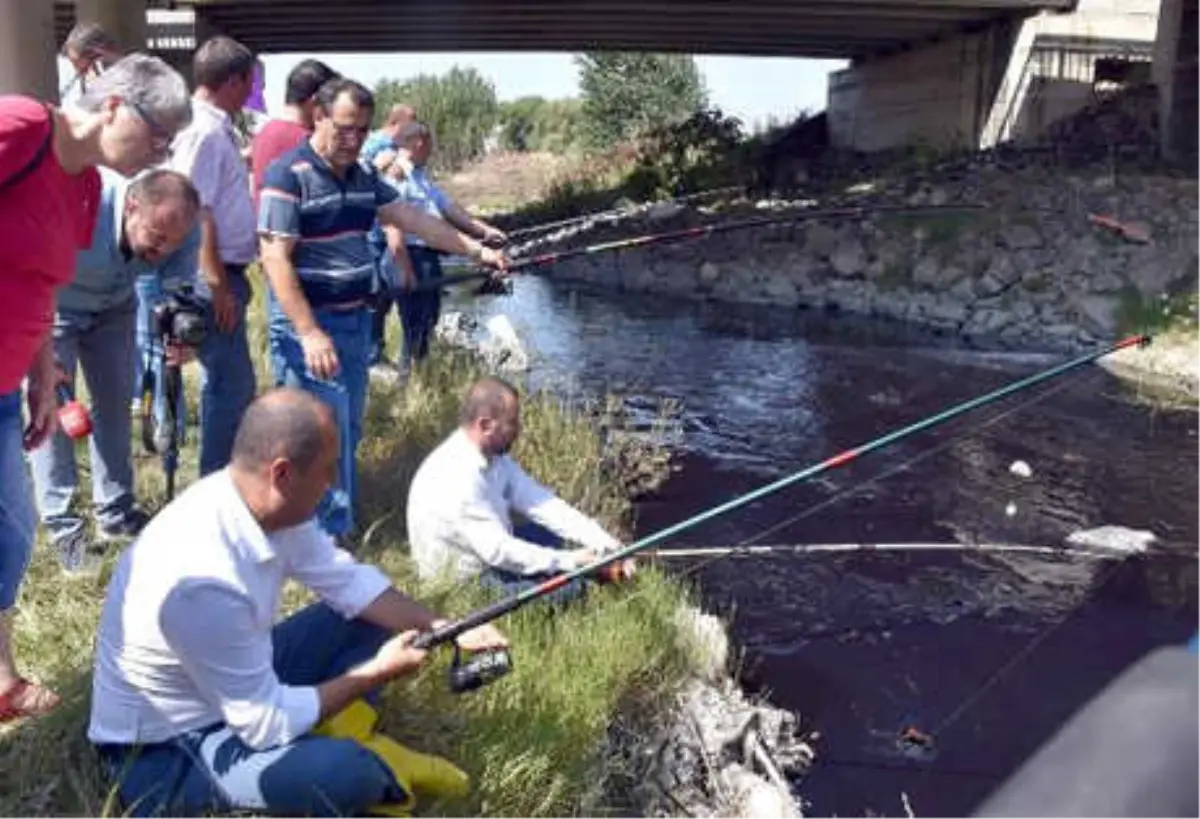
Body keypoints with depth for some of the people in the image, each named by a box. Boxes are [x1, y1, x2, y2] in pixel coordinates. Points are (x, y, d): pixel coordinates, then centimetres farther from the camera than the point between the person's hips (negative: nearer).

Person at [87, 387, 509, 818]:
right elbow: (269, 724, -26)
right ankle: (362, 769, 5)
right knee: (347, 772, -29)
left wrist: (444, 629, -5)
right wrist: (374, 673, -14)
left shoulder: (264, 502, -12)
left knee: (367, 617, 6)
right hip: (163, 753, -9)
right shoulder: (203, 578, -36)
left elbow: (348, 581, 3)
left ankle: (348, 747, -2)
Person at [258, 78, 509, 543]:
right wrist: (310, 333, -25)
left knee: (348, 429, 16)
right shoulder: (289, 175, -14)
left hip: (355, 318, 8)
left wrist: (476, 250, 15)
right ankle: (327, 535, 4)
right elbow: (276, 258, -19)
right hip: (307, 322, -8)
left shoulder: (363, 175, 10)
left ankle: (338, 522, 30)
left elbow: (411, 219, 17)